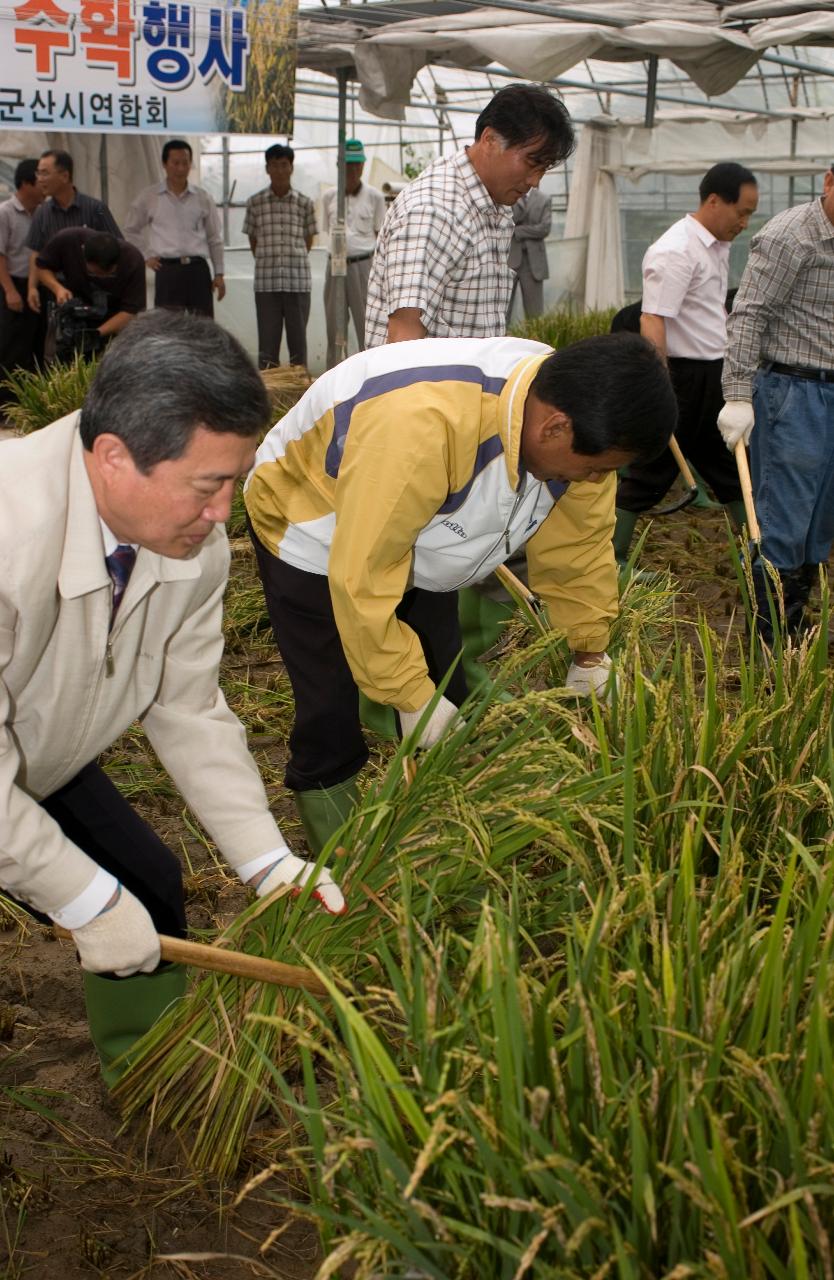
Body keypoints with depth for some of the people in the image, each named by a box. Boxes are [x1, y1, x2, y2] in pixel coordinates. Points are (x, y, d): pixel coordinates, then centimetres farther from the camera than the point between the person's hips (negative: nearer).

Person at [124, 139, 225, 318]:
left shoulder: (202, 198, 9)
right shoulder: (149, 197, 5)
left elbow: (214, 238, 13)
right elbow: (131, 230, 17)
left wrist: (219, 273, 8)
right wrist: (146, 256, 7)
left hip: (198, 269, 2)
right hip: (168, 270, -2)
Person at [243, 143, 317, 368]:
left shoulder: (304, 204, 4)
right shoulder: (255, 203, 5)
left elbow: (308, 240, 13)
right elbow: (253, 240, 12)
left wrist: (296, 262, 11)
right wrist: (266, 263, 9)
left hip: (298, 281, 0)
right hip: (266, 282, 0)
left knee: (298, 339, 5)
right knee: (267, 340, 3)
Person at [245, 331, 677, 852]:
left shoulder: (574, 411, -21)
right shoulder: (423, 425, -45)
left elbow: (579, 540, -6)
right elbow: (361, 580, -37)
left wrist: (590, 655, 4)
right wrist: (411, 697, -28)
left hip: (420, 544, 7)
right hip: (315, 534, -6)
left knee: (446, 695, 10)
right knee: (333, 716, -7)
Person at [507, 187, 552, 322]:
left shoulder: (543, 200, 4)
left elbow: (544, 229, -6)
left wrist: (517, 231, -8)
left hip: (533, 261, 1)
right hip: (508, 259, -1)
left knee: (534, 313, 3)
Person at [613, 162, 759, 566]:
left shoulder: (718, 245, 11)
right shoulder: (675, 252, -19)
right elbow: (652, 323, -26)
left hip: (714, 377, 9)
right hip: (683, 377, -9)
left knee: (729, 468, 18)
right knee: (650, 475, -2)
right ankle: (610, 560, 7)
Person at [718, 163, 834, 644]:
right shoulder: (789, 238, -12)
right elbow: (748, 316, -16)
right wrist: (738, 396, -22)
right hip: (795, 392, -8)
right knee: (783, 523, -5)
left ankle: (795, 622, 25)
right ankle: (766, 636, 4)